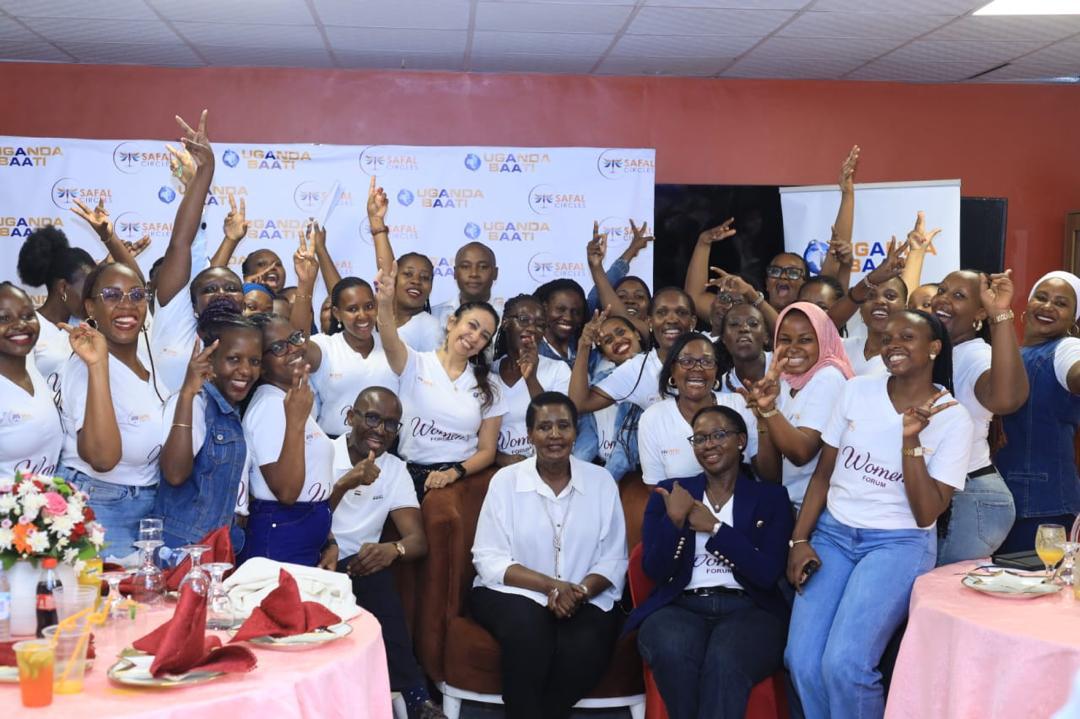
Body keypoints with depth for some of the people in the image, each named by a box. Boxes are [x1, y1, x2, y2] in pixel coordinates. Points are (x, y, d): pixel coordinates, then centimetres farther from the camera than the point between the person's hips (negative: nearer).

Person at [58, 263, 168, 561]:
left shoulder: (148, 363, 5)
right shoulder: (85, 365, -18)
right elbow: (103, 457, -34)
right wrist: (98, 365, -36)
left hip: (148, 508, 8)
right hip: (97, 508, -8)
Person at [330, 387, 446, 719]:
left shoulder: (395, 470, 10)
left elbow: (418, 541, 1)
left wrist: (393, 549, -24)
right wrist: (344, 485, -26)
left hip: (358, 567, 3)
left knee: (378, 579, -32)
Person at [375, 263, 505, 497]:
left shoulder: (487, 389, 11)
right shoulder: (415, 364, 4)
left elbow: (487, 451, 10)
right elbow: (390, 344, -18)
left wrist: (454, 473, -10)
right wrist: (385, 304, -39)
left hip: (462, 476, 2)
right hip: (411, 472, -2)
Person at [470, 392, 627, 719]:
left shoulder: (601, 481, 5)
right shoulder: (505, 480, 0)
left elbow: (614, 560, 3)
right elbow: (488, 560, -6)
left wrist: (580, 591, -17)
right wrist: (551, 586, -17)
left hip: (585, 599, 1)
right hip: (515, 593, -1)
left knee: (585, 648, -30)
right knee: (529, 633, -34)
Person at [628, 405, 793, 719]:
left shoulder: (771, 497, 12)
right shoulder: (670, 492, 15)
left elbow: (768, 574, -2)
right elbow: (655, 570, 5)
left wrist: (714, 528, -6)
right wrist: (675, 520, -11)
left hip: (748, 609, -1)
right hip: (680, 607, 1)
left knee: (725, 661, -37)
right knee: (673, 649, -36)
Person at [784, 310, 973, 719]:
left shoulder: (953, 418, -6)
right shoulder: (857, 391, 2)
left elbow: (926, 514, -10)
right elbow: (823, 474, 7)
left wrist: (911, 441, -20)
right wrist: (799, 540, -2)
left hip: (900, 543, -3)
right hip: (832, 533, 3)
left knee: (844, 664, -22)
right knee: (802, 662, -13)